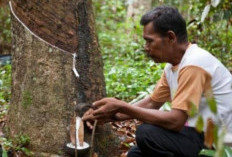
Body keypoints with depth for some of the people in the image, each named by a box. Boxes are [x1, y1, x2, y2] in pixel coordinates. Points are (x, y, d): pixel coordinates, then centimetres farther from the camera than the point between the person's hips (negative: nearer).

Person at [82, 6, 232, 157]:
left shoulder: (193, 65, -23)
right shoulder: (173, 66, 6)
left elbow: (175, 121, -27)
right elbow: (151, 103, 13)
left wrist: (121, 107, -21)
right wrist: (110, 115, 0)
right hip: (202, 133, 9)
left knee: (147, 134, -23)